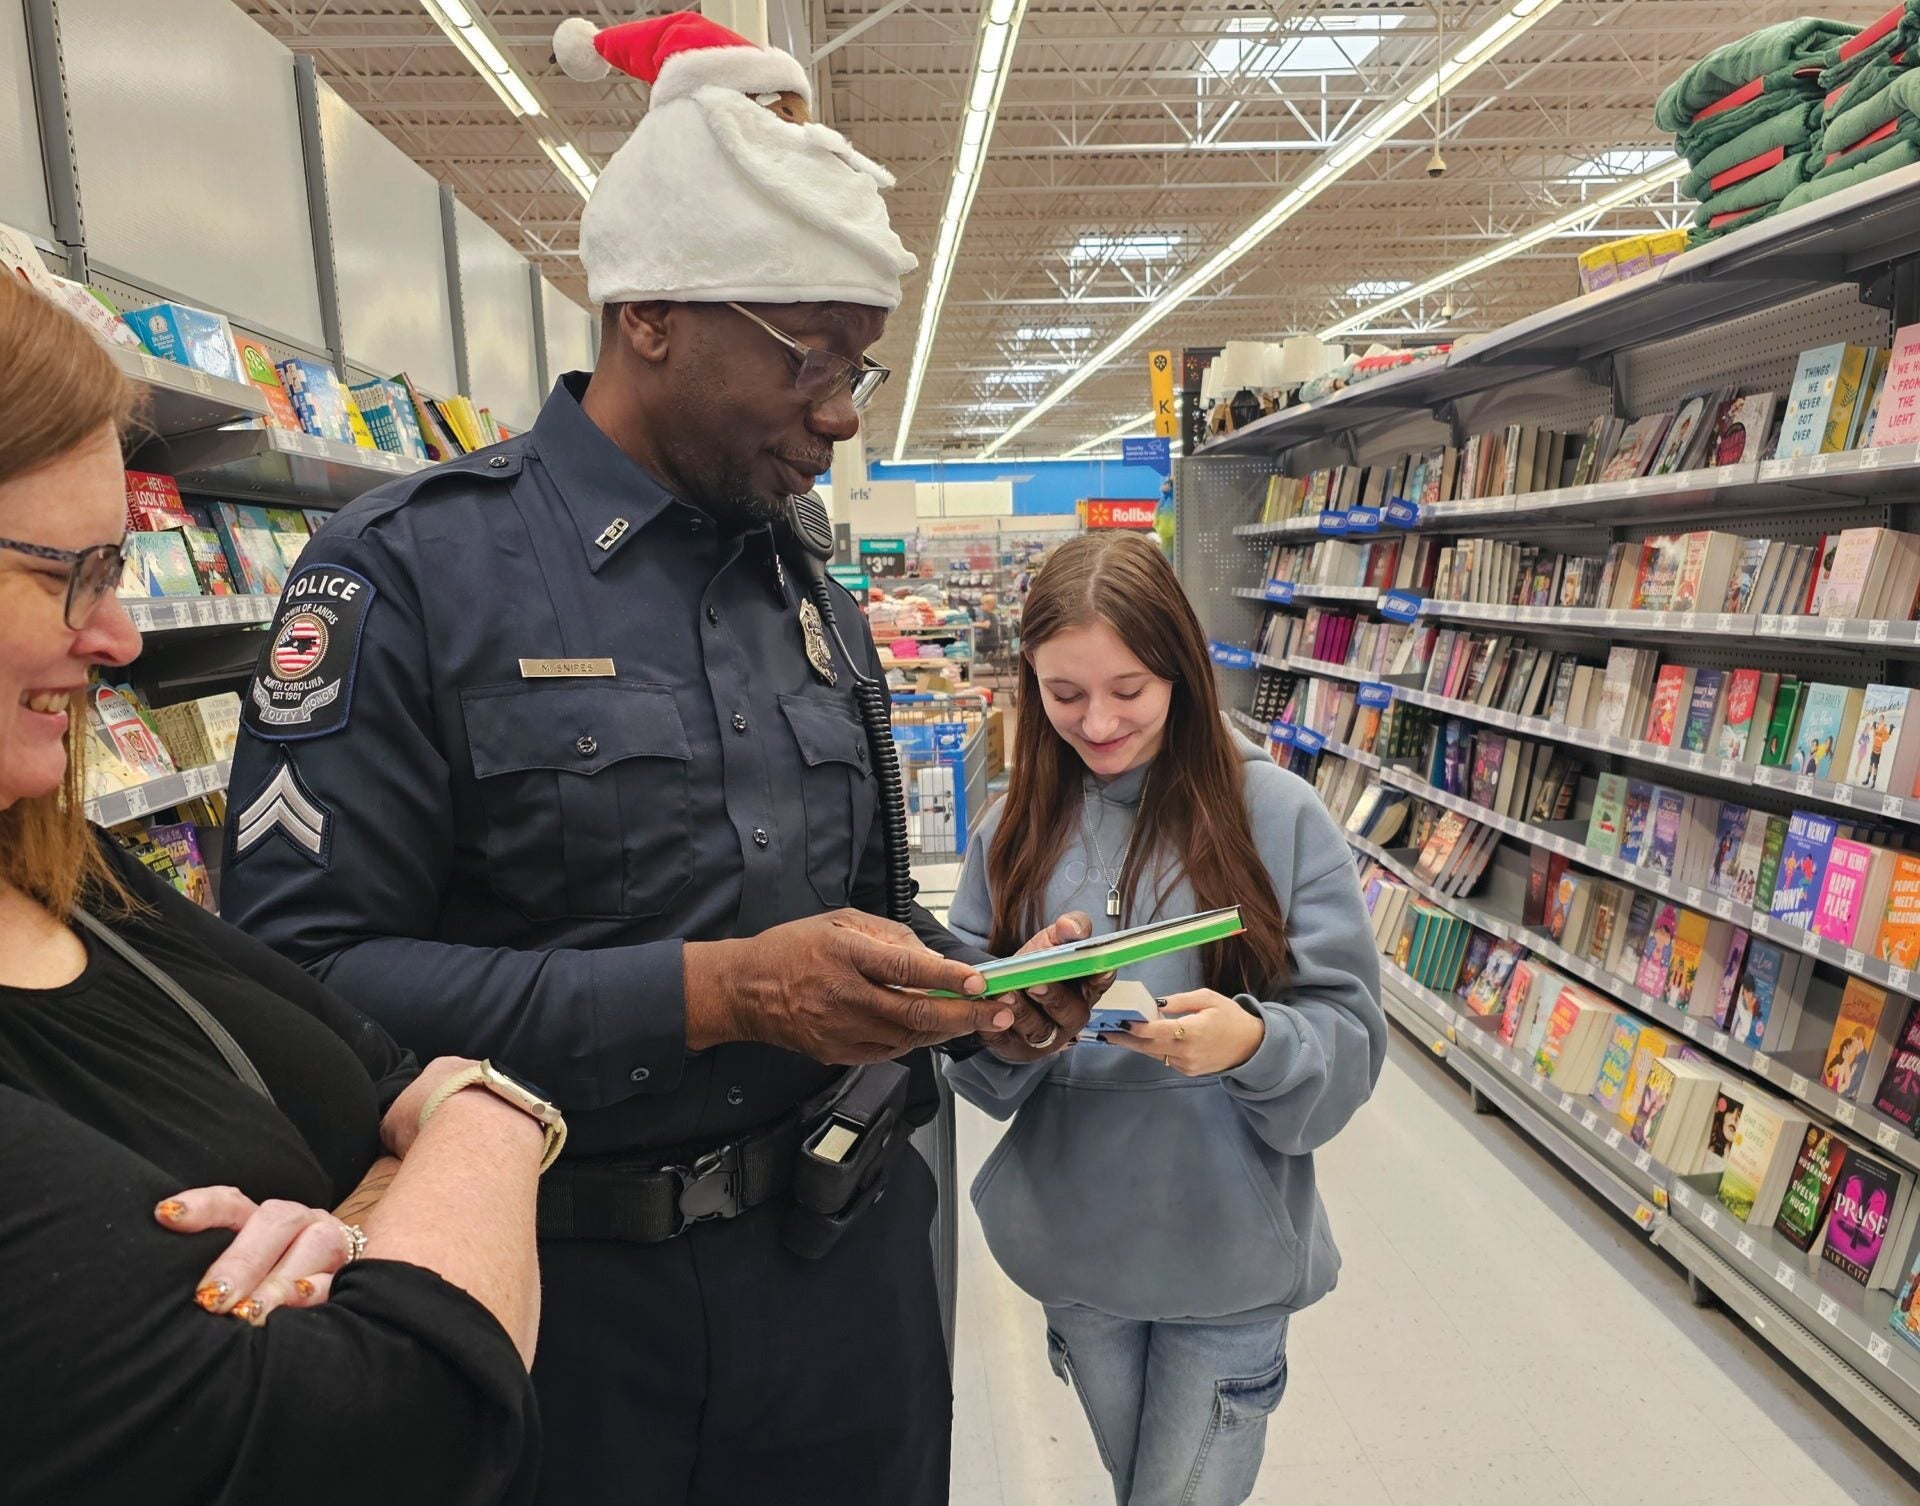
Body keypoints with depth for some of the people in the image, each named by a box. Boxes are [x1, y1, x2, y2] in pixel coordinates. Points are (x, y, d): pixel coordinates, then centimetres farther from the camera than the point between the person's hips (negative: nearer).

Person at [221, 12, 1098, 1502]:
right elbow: (305, 975, -20)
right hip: (582, 1304, -5)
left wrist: (979, 986, -6)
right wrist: (717, 993, -27)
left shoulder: (814, 595, 6)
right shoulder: (412, 571, -14)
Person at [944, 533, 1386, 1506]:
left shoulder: (1276, 813, -14)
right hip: (1072, 1245, 3)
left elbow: (1349, 1041, -12)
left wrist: (1252, 1042, -32)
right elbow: (975, 1064, 0)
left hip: (1229, 1255, -3)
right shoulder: (1019, 825, -4)